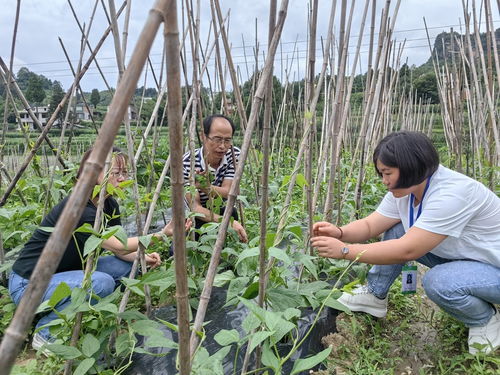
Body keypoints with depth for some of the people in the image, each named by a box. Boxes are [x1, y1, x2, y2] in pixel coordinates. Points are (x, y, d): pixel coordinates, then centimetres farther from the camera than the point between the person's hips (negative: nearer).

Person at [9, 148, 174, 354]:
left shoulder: (110, 205, -3)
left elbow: (120, 251, 0)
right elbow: (118, 246, -28)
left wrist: (142, 257, -19)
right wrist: (162, 233, -30)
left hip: (61, 274, 9)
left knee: (127, 265, -4)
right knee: (102, 282, -30)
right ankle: (45, 332, -6)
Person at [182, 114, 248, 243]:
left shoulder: (234, 154, -16)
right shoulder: (187, 162, -27)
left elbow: (227, 193, -20)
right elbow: (195, 206, -30)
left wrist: (206, 187, -44)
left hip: (221, 211, 4)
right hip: (195, 217, -3)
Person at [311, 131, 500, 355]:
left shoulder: (451, 193, -33)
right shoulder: (404, 189, -8)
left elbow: (407, 251, -36)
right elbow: (369, 225, -8)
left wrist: (344, 251, -35)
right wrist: (339, 233, -29)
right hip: (455, 255, 8)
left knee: (438, 282, -34)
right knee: (396, 230, -6)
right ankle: (374, 296, 8)